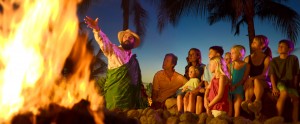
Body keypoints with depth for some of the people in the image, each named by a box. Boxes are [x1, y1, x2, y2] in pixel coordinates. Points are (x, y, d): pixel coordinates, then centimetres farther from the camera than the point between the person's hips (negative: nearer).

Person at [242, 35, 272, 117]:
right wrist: (249, 79, -19)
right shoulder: (248, 58, 11)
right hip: (251, 82, 2)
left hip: (263, 83, -2)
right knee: (248, 81, -33)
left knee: (256, 80, -36)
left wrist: (252, 78, -28)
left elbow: (264, 75, -11)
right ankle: (247, 101, -58)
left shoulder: (267, 58, 1)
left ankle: (257, 102, -59)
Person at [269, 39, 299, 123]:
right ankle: (278, 118, -31)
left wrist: (295, 87, -5)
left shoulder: (294, 59, 6)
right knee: (284, 92, -34)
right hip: (279, 82, -2)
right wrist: (274, 87, -17)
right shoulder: (274, 61, 6)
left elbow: (296, 75, 5)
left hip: (290, 83, 2)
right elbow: (272, 75, -2)